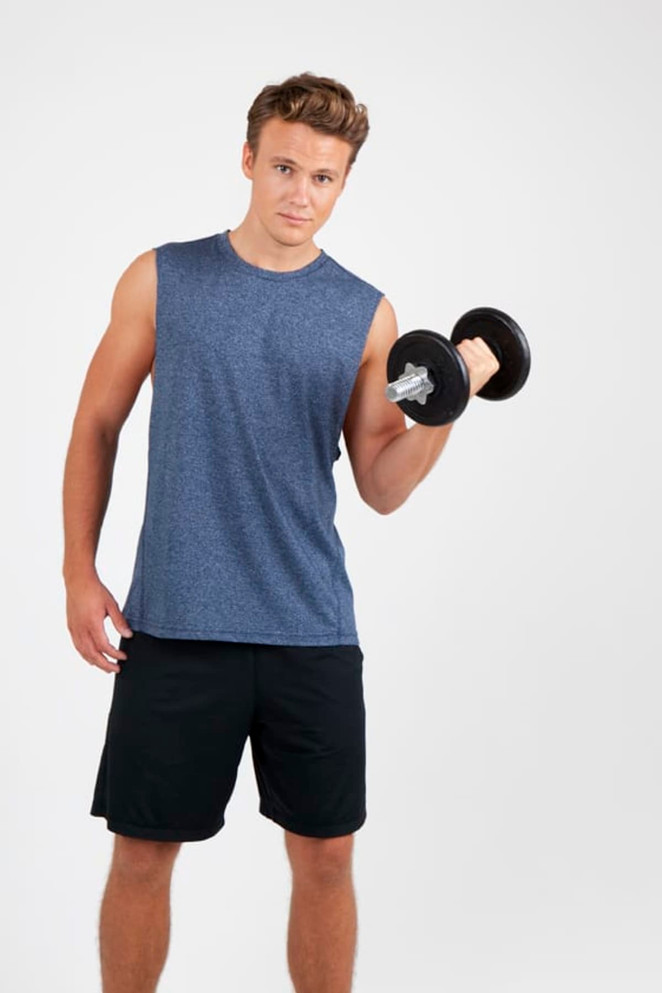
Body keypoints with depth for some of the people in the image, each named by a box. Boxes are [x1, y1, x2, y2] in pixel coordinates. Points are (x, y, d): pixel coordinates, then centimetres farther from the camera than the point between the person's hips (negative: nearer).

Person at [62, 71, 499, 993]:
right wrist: (79, 573, 0)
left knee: (325, 855, 8)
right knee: (143, 852, 6)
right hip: (174, 624, -1)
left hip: (312, 630, 1)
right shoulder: (162, 280, 2)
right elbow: (97, 426, 7)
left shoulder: (365, 315, 4)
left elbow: (382, 486, 4)